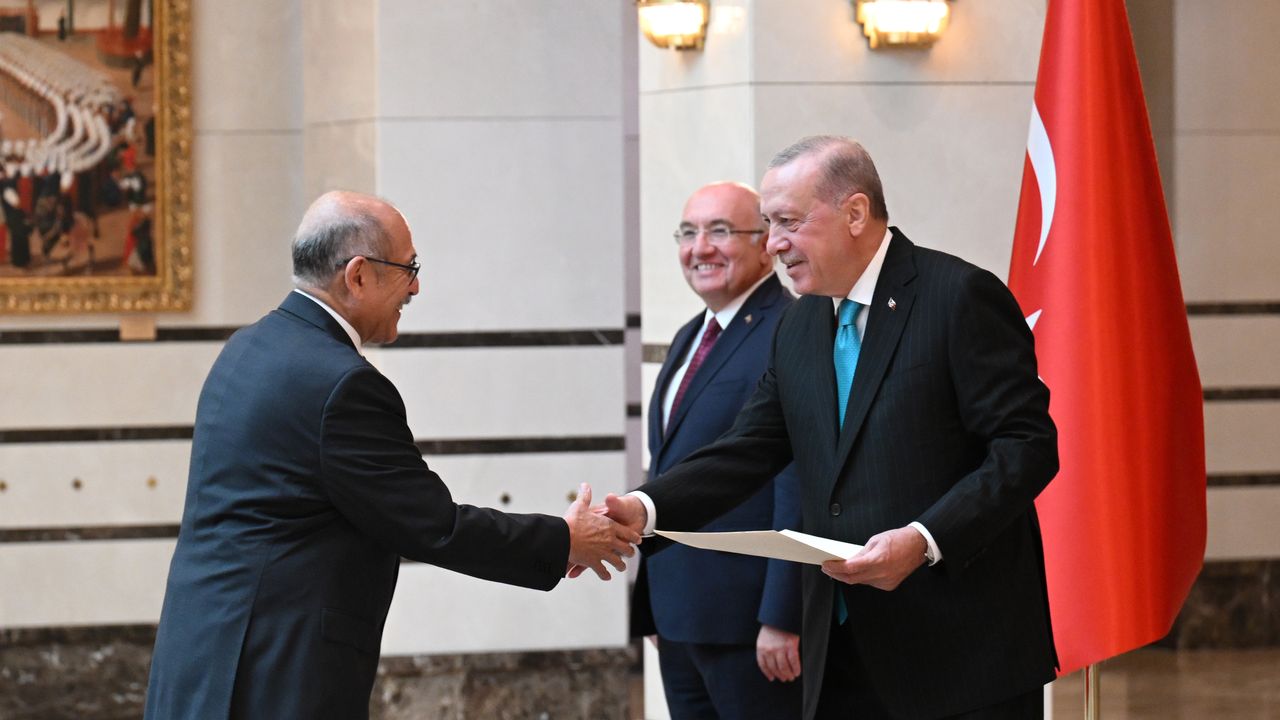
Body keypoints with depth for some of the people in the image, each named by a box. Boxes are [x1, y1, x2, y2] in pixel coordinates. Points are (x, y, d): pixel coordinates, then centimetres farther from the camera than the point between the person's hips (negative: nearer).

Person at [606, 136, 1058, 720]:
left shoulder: (962, 296, -9)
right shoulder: (798, 329, 15)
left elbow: (1027, 445, -14)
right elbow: (747, 453, 10)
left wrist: (925, 540, -24)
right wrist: (643, 509, -7)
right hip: (844, 657, 7)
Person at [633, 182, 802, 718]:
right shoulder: (691, 338, 17)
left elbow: (800, 491, -19)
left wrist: (781, 617, -22)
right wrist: (655, 607, 16)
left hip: (748, 620, -9)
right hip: (680, 620, 9)